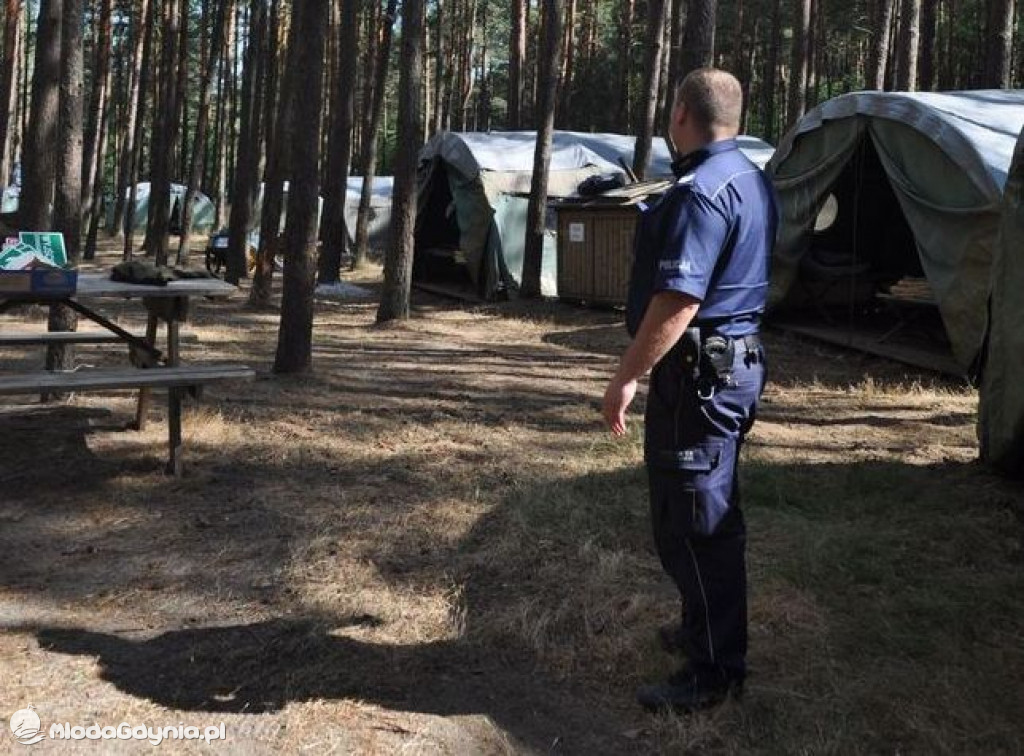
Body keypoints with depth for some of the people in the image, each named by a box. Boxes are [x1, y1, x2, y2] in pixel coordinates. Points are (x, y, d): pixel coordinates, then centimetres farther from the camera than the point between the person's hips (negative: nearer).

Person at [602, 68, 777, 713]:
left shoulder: (700, 190, -19)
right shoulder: (754, 182, 13)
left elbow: (678, 300, -25)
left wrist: (626, 378, -19)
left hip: (699, 371, -11)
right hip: (741, 361, 11)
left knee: (692, 523, -2)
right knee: (713, 514, 21)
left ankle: (716, 672, 7)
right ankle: (711, 630, 36)